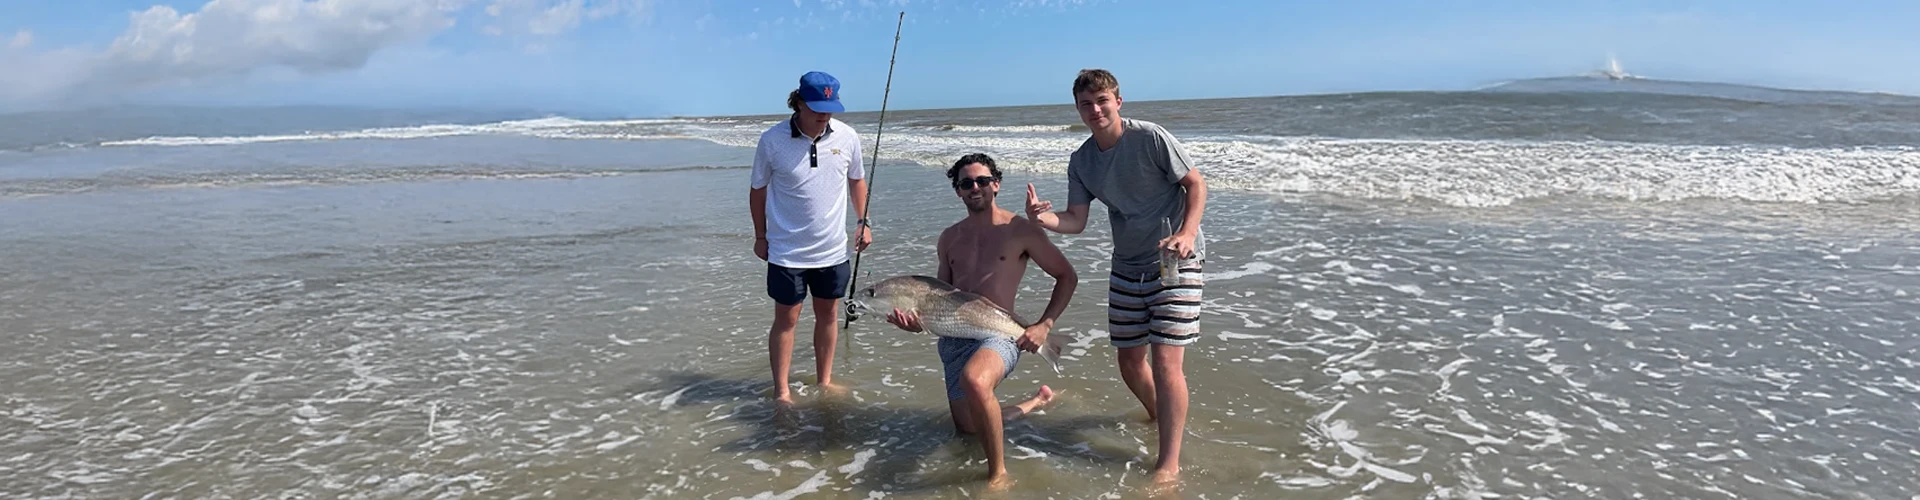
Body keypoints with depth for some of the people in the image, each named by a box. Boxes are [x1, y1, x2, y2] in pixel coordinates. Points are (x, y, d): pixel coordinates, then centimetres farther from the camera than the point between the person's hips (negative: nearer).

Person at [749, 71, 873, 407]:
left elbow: (856, 180, 11)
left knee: (828, 314, 13)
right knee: (786, 318, 4)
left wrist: (863, 222, 6)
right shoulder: (772, 140, -13)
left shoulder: (847, 137, -6)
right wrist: (760, 236, 4)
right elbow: (758, 190, -1)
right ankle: (781, 391, 14)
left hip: (833, 249, 3)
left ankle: (825, 382, 29)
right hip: (786, 251, -3)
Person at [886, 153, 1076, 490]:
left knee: (974, 380, -41)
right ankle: (1037, 401, 45)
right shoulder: (949, 238, 11)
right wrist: (918, 320, -3)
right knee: (968, 427, 19)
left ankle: (998, 475, -25)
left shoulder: (1019, 230, -3)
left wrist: (1045, 325, -9)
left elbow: (1067, 276, 2)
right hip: (953, 340, 7)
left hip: (999, 336, -7)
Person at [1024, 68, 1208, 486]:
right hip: (1127, 267, 6)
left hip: (1177, 262, -6)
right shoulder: (1081, 161, 1)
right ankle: (1159, 418, 43)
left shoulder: (1149, 137, -15)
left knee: (1166, 361, -14)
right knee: (1130, 361, 13)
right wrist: (1045, 219, -23)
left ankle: (1169, 465, -8)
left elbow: (1196, 184, -10)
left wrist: (1187, 233, -25)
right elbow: (1076, 221, -1)